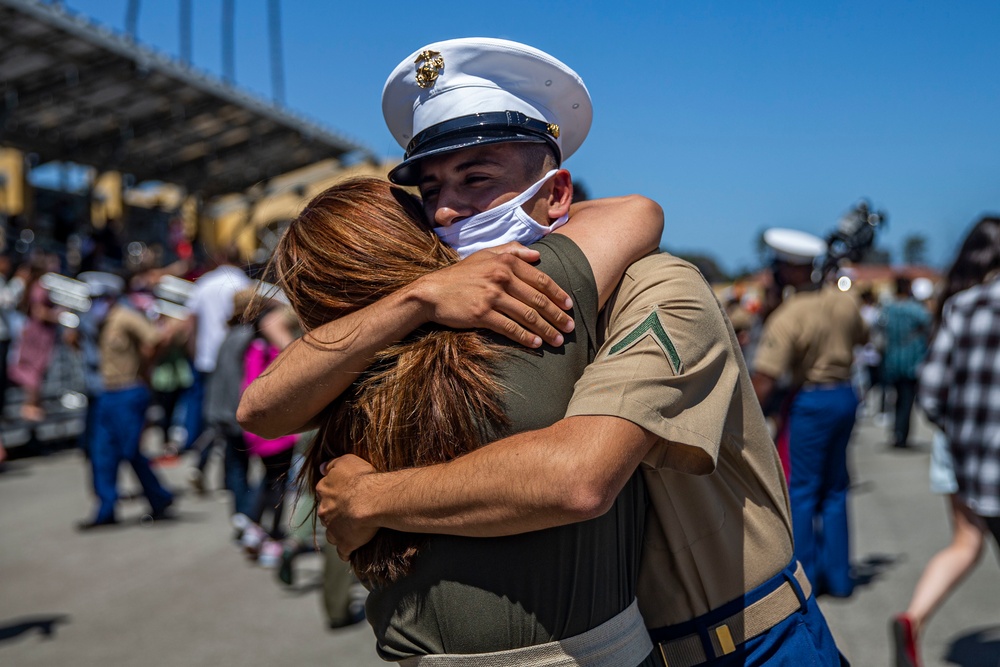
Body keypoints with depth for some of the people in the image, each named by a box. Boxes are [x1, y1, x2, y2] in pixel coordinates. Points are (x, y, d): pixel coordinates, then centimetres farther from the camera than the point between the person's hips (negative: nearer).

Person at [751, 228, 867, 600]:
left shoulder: (786, 318, -20)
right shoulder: (844, 302, 0)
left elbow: (764, 380, -23)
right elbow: (861, 338, 21)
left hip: (811, 402, -7)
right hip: (846, 396, 7)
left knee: (801, 490, 3)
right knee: (835, 489, 15)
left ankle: (803, 575, 7)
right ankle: (838, 576, 21)